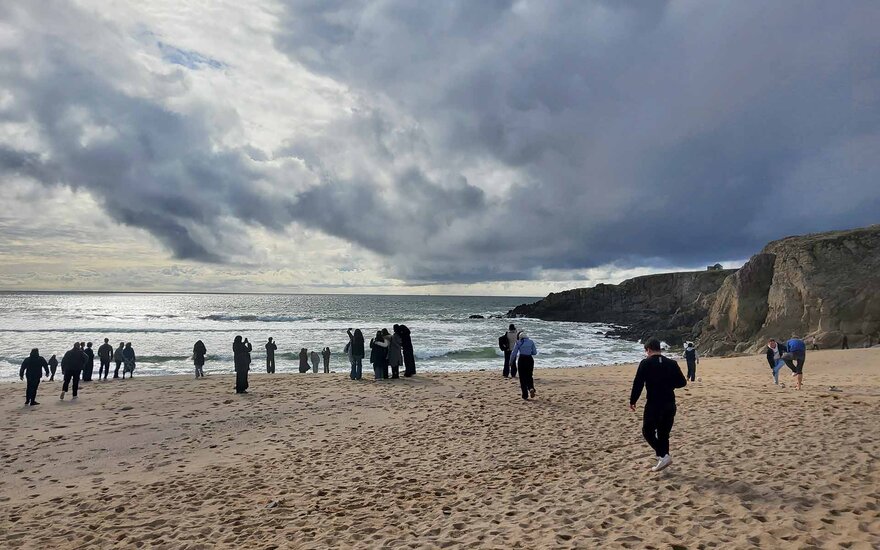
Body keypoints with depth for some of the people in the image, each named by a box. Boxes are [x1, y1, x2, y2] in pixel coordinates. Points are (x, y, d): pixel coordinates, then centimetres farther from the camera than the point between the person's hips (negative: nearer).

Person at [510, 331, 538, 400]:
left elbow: (514, 353, -2)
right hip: (530, 360, 2)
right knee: (529, 376, 15)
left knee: (522, 377, 7)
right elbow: (535, 352, 7)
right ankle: (531, 388, -13)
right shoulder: (531, 341, 6)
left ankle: (525, 395, 6)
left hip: (522, 360, -2)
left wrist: (511, 362, 8)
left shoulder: (518, 342, -2)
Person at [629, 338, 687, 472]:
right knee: (664, 433, 16)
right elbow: (682, 382, 8)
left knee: (648, 431, 8)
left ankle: (663, 456, -7)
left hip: (653, 405, -5)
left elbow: (638, 384, -11)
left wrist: (632, 401, 0)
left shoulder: (645, 363, -8)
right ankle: (663, 458, 18)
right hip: (670, 404, 5)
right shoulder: (672, 363, 5)